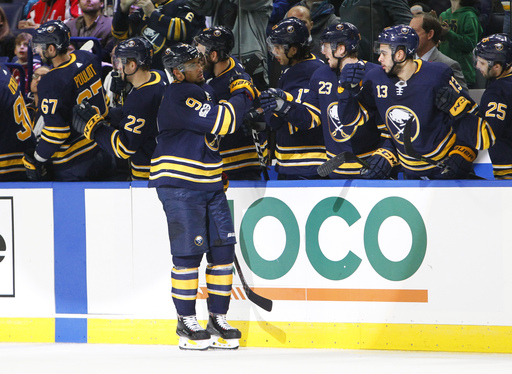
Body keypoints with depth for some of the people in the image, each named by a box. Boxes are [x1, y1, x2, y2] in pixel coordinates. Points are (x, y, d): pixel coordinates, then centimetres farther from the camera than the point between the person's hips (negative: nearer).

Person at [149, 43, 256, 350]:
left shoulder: (204, 91, 14)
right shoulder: (178, 96, -17)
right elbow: (223, 122, -23)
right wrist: (242, 96, -8)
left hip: (210, 185, 9)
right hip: (179, 185, -9)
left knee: (223, 249, 5)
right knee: (189, 252, -6)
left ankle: (218, 318, 13)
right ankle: (186, 322, 5)